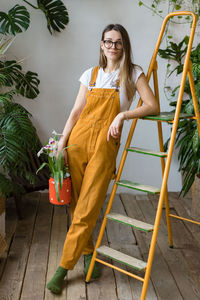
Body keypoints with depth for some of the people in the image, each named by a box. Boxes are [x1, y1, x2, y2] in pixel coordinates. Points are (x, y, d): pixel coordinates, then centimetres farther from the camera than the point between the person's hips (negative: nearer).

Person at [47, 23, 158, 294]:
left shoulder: (132, 73, 6)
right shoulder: (91, 74, 13)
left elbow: (153, 106, -3)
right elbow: (76, 111, 10)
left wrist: (122, 115, -15)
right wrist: (62, 143, 1)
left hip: (105, 145, -3)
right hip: (79, 139, 4)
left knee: (87, 209, -6)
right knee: (76, 202, 6)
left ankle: (63, 268, 4)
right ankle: (88, 254, 26)